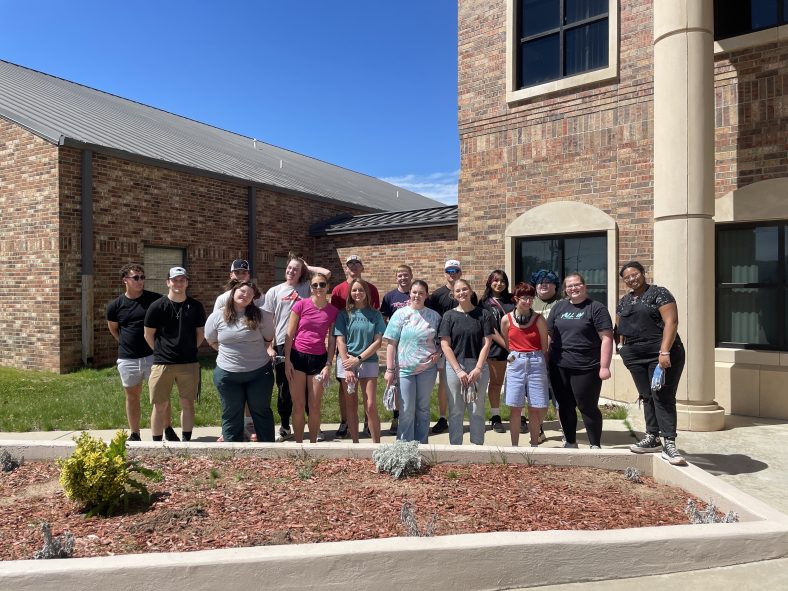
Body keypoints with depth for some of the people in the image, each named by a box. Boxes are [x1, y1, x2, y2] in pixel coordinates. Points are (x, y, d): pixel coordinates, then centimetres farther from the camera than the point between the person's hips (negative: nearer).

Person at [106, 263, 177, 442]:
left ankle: (168, 430, 15)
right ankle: (134, 435, 23)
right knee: (132, 397, 12)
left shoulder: (156, 299, -6)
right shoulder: (115, 305, -2)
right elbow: (113, 328, 17)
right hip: (128, 359, 1)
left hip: (153, 356, -1)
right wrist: (126, 343, 14)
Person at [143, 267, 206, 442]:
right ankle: (156, 444, 16)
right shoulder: (157, 306, -5)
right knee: (160, 406, 4)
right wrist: (162, 352, 8)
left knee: (188, 404, 9)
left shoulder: (196, 307, 2)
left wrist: (189, 350, 11)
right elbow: (148, 335, 3)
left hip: (189, 363, 2)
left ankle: (186, 441, 21)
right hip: (162, 364, -2)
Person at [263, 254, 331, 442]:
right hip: (282, 345, 1)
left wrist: (307, 267, 9)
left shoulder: (306, 287, 8)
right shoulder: (274, 291, 9)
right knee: (284, 388, 9)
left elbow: (327, 273, 0)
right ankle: (285, 427, 23)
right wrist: (270, 346, -3)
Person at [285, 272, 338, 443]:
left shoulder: (333, 311, 1)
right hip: (298, 357, -1)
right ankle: (298, 443, 17)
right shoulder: (301, 305, -4)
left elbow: (332, 340, 5)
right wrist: (287, 360, -6)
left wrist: (328, 365, -2)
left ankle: (313, 443, 21)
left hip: (319, 359, 1)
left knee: (315, 406, 7)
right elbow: (289, 335, -1)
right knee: (298, 405, 4)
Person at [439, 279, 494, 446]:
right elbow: (445, 345, -1)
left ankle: (478, 445, 16)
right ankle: (455, 446, 15)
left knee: (477, 410, 6)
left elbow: (487, 343, -1)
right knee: (455, 411, 5)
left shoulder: (483, 314, 3)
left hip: (478, 367, 0)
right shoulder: (449, 316, 4)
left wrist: (478, 369, -9)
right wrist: (459, 370, -9)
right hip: (454, 366, 0)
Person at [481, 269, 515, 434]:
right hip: (497, 347, -2)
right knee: (496, 383, 5)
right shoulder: (485, 303, 2)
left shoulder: (511, 300, 12)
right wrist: (506, 345, -13)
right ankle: (495, 418, 14)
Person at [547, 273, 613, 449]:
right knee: (565, 406, 12)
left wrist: (604, 367, -13)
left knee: (588, 407, 1)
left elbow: (606, 338, -7)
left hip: (586, 368, -4)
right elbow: (548, 334, 15)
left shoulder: (596, 308, -1)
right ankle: (570, 442, 26)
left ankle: (595, 445, 16)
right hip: (559, 367, 5)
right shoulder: (559, 307, 12)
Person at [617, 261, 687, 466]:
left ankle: (669, 443, -7)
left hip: (662, 354, -6)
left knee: (663, 397, -9)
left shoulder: (659, 294, -5)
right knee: (647, 397, 10)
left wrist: (664, 352, -21)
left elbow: (671, 322, -13)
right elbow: (620, 328, 21)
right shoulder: (623, 302, 16)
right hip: (635, 357, 6)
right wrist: (625, 350, 10)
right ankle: (652, 438, 17)